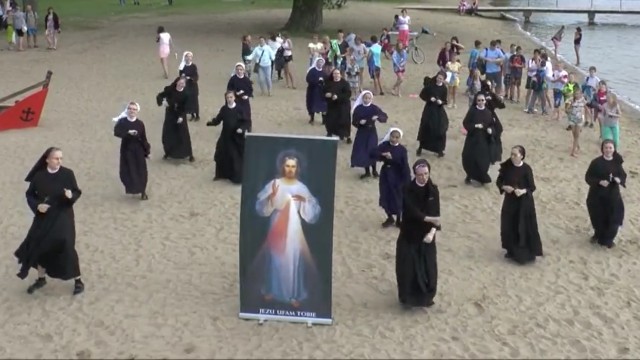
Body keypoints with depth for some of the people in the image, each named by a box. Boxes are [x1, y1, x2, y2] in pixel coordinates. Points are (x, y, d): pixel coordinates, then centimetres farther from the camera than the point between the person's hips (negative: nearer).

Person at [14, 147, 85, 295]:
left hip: (63, 217, -3)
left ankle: (78, 280, 9)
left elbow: (77, 192, -4)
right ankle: (41, 278, 33)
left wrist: (71, 196, -25)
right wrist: (37, 205, -14)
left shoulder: (67, 174, -10)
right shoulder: (39, 176, -7)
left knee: (66, 247, -8)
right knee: (40, 247, 10)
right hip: (43, 217, 3)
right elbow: (30, 195, 3)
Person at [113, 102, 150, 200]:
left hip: (138, 150, 0)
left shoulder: (140, 124, -5)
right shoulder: (122, 122, -7)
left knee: (141, 171, 2)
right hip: (126, 149, 0)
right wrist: (127, 133, -34)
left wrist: (147, 151, -1)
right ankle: (130, 187, 33)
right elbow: (116, 132, -23)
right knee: (126, 171, 5)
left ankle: (143, 192, 18)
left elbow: (144, 139, -1)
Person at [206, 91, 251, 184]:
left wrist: (242, 128, -26)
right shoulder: (224, 109, 2)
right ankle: (221, 174, 31)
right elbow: (218, 120, 1)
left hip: (237, 137, -4)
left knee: (237, 157, 0)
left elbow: (247, 121, -10)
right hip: (225, 136, 4)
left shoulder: (240, 109, -9)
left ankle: (238, 177, 11)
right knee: (221, 155, 12)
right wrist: (211, 122, -19)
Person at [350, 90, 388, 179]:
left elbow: (385, 116, -10)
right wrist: (359, 122, -22)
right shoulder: (358, 108, -3)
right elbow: (354, 122, -1)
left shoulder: (374, 108, -5)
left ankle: (374, 170, 14)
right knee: (363, 151, 4)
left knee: (372, 151, -9)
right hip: (361, 132, 2)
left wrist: (378, 117, -29)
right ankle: (367, 171, 19)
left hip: (372, 132, -2)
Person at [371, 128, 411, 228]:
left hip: (397, 176, -3)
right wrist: (383, 155, -31)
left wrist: (407, 181, -13)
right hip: (385, 174, 3)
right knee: (385, 197, 9)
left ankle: (399, 219, 25)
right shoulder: (384, 145, -5)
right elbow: (373, 153, -14)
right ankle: (390, 218, 29)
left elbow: (405, 166, -12)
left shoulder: (402, 150, -11)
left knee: (397, 198, 6)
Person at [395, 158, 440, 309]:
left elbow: (436, 214, -5)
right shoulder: (408, 190, -13)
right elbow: (412, 212, -22)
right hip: (409, 235, -3)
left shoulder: (433, 190, -3)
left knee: (428, 267, 8)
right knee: (408, 267, 1)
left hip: (426, 235, 3)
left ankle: (425, 297, 26)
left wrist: (432, 232, -19)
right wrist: (429, 219, -35)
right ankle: (408, 298, 18)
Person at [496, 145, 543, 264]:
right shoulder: (506, 166, -5)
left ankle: (525, 253, 11)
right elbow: (499, 181, 4)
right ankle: (512, 251, 29)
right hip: (510, 201, 5)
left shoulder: (526, 169, -16)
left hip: (524, 202, -5)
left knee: (524, 227, 0)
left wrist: (523, 191, -31)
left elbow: (532, 187, -13)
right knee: (509, 226, 11)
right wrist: (504, 187, -17)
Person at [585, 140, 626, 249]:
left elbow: (623, 175, 6)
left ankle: (608, 239, 27)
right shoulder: (596, 162, -12)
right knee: (598, 217, 11)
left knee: (613, 218, 4)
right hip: (597, 195, -2)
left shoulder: (617, 162, -4)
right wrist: (599, 182, -24)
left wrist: (620, 180, -17)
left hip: (613, 195, 2)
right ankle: (598, 235, 40)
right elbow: (588, 177, -8)